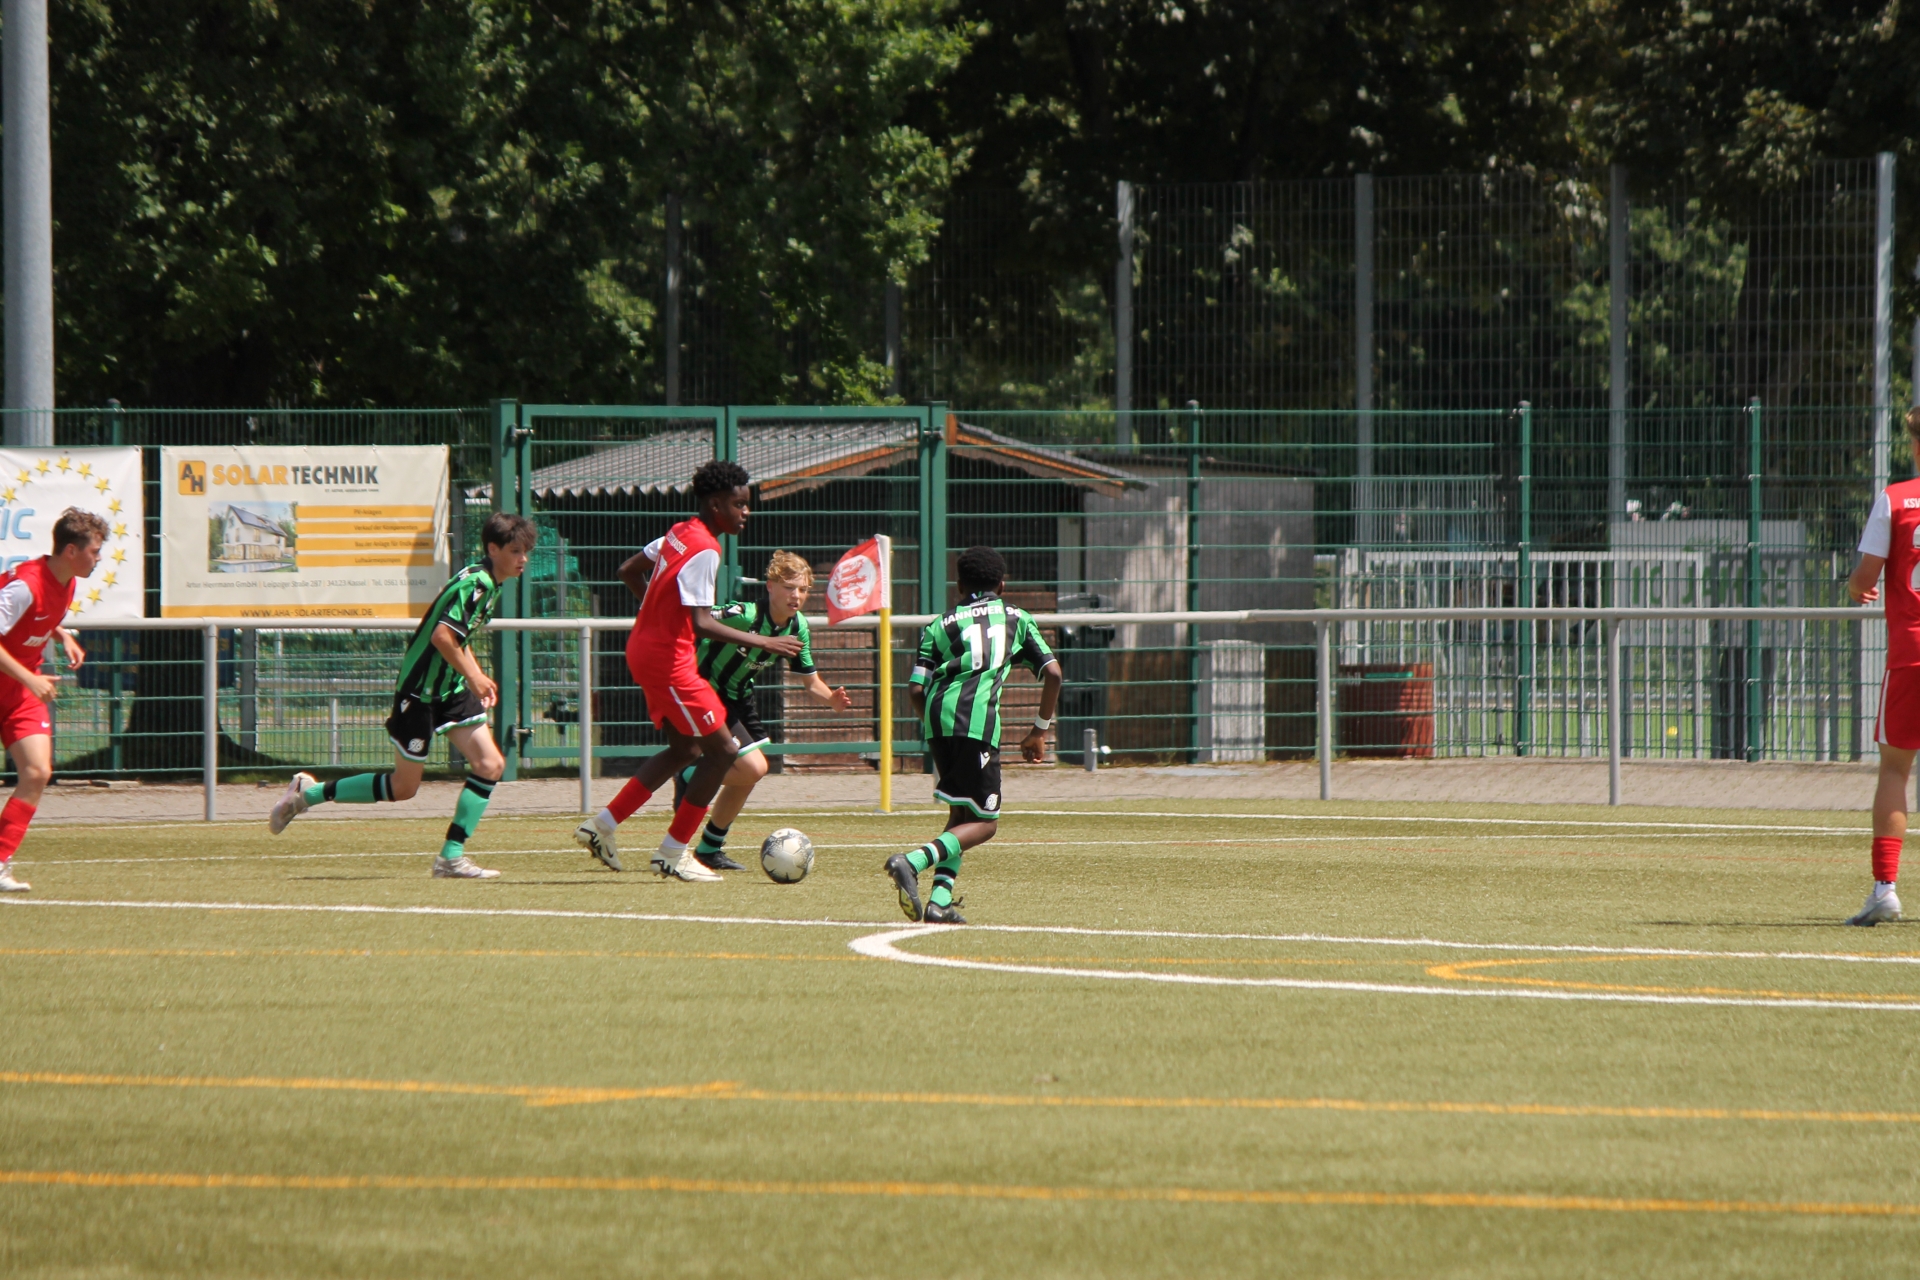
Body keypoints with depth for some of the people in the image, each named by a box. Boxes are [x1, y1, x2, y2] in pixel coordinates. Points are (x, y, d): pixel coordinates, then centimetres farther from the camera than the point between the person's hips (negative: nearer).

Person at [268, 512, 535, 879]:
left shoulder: (489, 584, 11)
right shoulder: (475, 584, -21)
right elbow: (442, 636, -29)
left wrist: (478, 677, 15)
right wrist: (473, 677, -21)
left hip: (451, 688, 9)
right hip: (420, 692, -9)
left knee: (491, 765, -5)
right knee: (403, 787, 0)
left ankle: (452, 857, -3)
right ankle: (308, 793, 15)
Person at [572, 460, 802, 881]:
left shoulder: (679, 534, 9)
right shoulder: (704, 551, -20)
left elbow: (629, 571, 21)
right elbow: (702, 625, -27)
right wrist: (764, 643, -24)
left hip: (646, 647, 10)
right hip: (668, 660, -10)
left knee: (685, 750, 19)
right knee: (722, 751, -3)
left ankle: (603, 826, 19)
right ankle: (673, 854, 4)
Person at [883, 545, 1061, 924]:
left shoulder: (940, 625, 21)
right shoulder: (1016, 618, 20)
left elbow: (916, 689, 9)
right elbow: (1052, 673, 11)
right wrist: (1040, 730, 21)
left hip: (938, 716, 4)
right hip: (978, 718, -4)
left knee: (960, 814, 17)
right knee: (983, 823, 1)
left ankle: (940, 899, 0)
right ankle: (913, 861, -22)